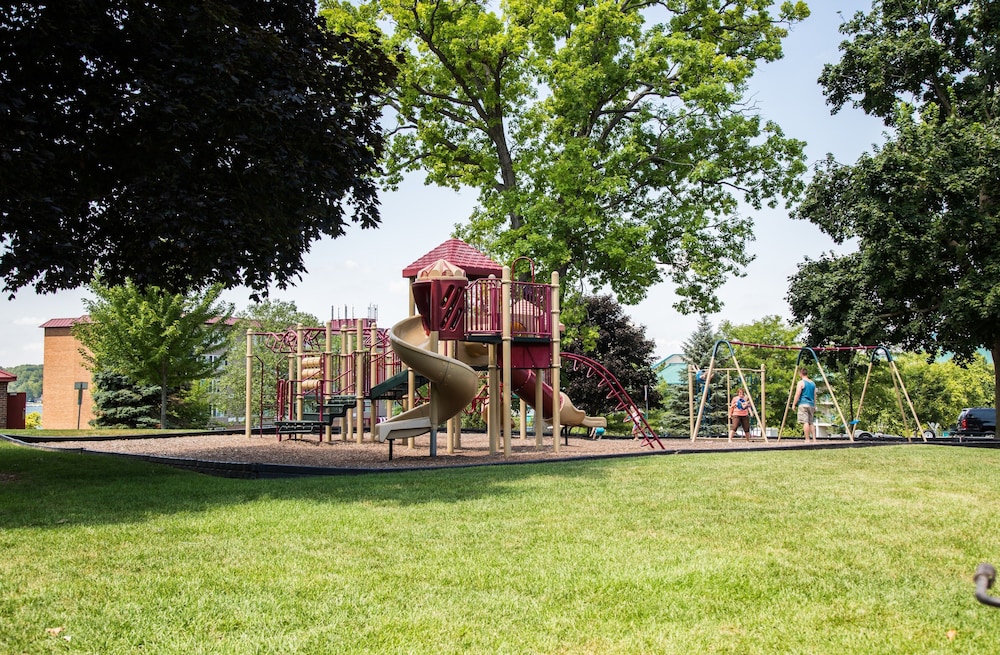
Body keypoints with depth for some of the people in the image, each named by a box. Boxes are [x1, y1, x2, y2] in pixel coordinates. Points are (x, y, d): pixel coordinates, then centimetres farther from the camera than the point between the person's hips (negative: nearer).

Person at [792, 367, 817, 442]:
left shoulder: (801, 382, -5)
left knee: (805, 422, -10)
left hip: (803, 404, -7)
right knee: (811, 423, 11)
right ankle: (814, 439, 7)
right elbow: (814, 396, 20)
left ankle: (807, 440, -14)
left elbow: (797, 394, -10)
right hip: (811, 405, 7)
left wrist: (794, 404, -3)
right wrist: (814, 406, 25)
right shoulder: (813, 383, 16)